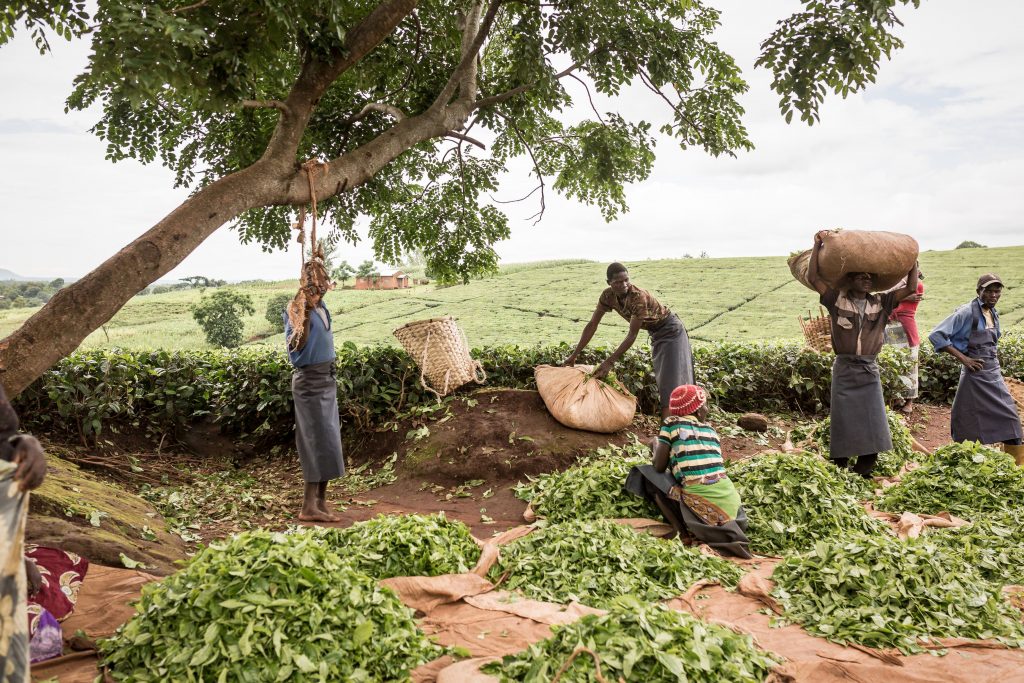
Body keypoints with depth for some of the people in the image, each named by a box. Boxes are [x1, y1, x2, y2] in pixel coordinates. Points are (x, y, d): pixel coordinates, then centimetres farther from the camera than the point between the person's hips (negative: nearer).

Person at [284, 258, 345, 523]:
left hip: (326, 379, 9)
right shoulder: (296, 309, -14)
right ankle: (309, 507, -3)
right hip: (310, 381, -9)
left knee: (327, 440, 10)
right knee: (319, 441, -9)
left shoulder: (321, 307, 9)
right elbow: (296, 346, -24)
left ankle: (320, 503, 18)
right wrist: (305, 315, -32)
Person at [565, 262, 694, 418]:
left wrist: (610, 361, -33)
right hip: (656, 333, 7)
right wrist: (574, 355, -11)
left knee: (672, 380, -9)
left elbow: (632, 335, -32)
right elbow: (592, 325, -9)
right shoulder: (608, 296, -14)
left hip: (671, 331, -7)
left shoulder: (639, 297, -35)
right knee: (662, 379, 12)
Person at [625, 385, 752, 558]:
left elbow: (659, 467, 4)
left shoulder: (671, 423, 3)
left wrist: (656, 447, 24)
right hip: (729, 501, 5)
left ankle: (690, 530, -3)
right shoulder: (710, 429, 15)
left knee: (647, 473, 10)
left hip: (701, 503, -5)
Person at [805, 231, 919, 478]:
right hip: (845, 369, -3)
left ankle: (862, 473, 17)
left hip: (869, 371, 3)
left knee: (872, 425, 4)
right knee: (844, 423, 2)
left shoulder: (881, 303, 7)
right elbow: (813, 278, -14)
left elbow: (911, 288, 5)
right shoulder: (837, 300, -3)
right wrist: (817, 246, -16)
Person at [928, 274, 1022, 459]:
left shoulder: (993, 313, 10)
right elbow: (936, 336, -19)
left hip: (994, 374, 7)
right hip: (975, 373, -7)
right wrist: (963, 358, -19)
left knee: (1009, 416, 7)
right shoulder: (967, 312, -13)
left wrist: (995, 361, 10)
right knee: (970, 421, 0)